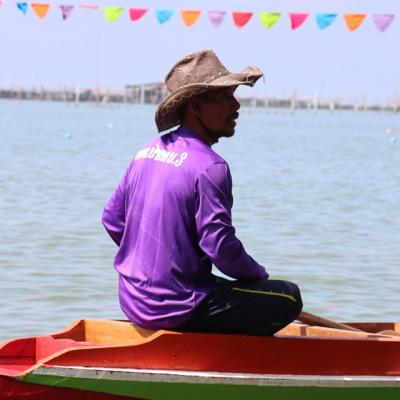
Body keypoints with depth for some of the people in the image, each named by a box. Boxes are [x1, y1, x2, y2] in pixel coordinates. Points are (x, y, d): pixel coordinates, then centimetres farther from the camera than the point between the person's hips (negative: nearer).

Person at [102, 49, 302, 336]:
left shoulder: (145, 154, 8)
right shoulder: (209, 167, -18)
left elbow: (112, 219, 14)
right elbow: (221, 246, -21)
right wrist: (259, 275, -2)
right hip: (174, 309, -9)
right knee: (287, 297, -5)